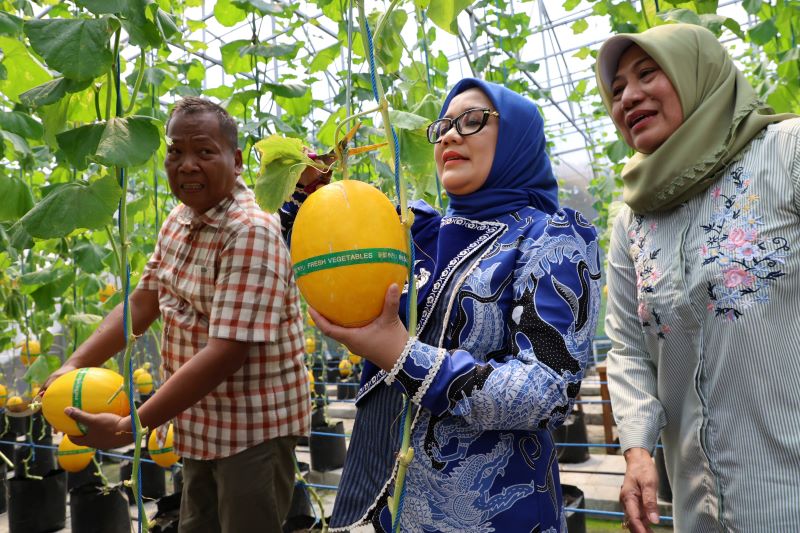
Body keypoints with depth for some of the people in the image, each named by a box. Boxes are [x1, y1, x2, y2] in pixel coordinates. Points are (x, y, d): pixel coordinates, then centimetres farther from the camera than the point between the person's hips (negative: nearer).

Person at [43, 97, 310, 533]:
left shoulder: (252, 232, -25)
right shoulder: (179, 220, 4)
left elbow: (227, 353, -30)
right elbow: (142, 301, 8)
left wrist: (129, 428, -26)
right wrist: (76, 364, -6)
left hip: (254, 430, -8)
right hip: (200, 424, 8)